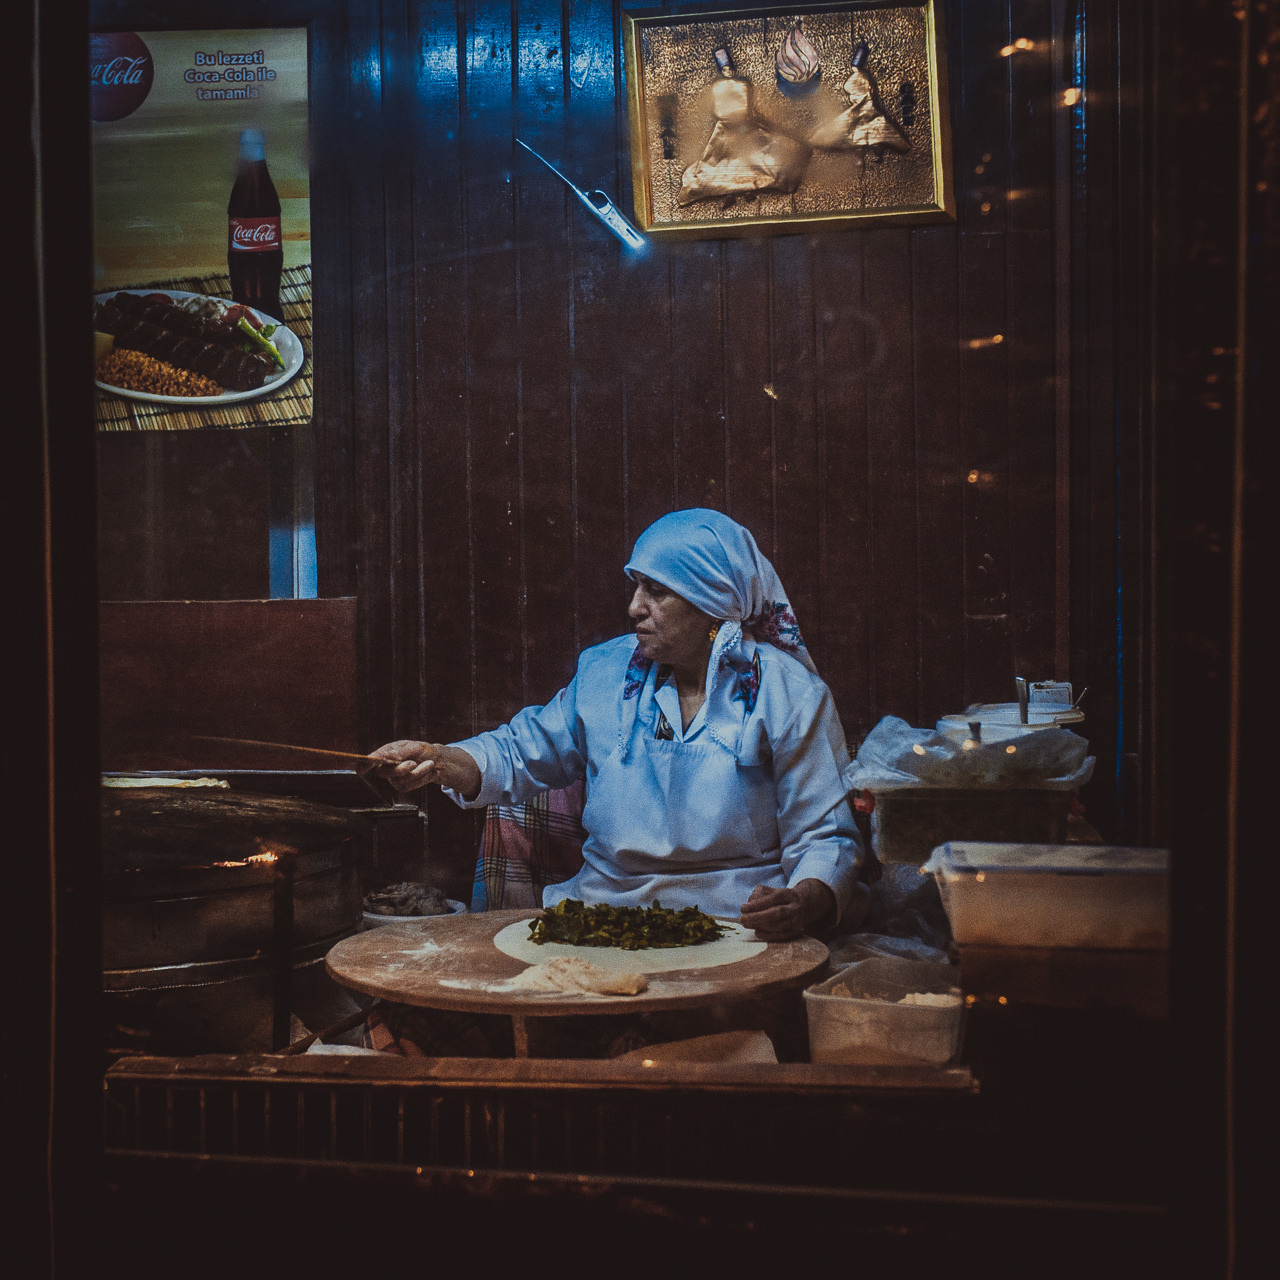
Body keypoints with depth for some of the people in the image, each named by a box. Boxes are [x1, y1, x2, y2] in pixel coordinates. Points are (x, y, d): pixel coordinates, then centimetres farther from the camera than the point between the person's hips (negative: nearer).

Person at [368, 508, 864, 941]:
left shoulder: (790, 694, -2)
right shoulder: (604, 671, 12)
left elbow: (828, 836, -4)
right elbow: (525, 750, 20)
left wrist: (804, 903, -26)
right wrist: (439, 761, 0)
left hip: (733, 923, -4)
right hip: (600, 908, 5)